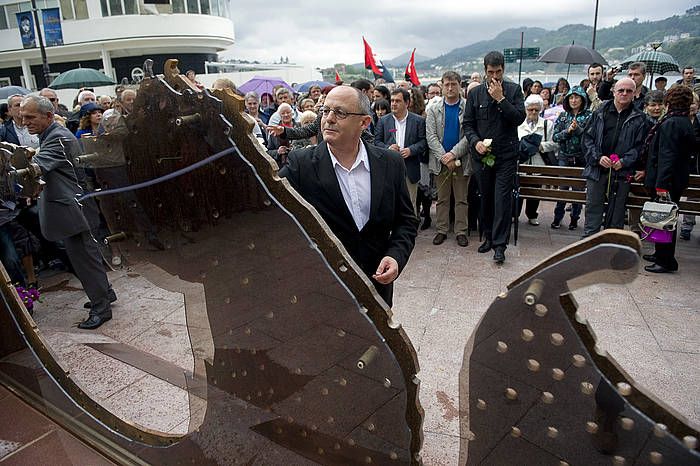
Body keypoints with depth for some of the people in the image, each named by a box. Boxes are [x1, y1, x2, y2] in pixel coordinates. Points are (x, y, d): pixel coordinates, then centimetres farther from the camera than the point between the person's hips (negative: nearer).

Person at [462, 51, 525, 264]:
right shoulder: (475, 93, 6)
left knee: (502, 199, -6)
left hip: (506, 155, -2)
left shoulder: (513, 90, 3)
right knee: (485, 197, 11)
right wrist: (476, 142, -11)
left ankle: (499, 244, 0)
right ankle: (488, 236, 26)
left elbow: (519, 118, -9)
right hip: (482, 155, 2)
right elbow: (467, 124, 6)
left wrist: (501, 99, -14)